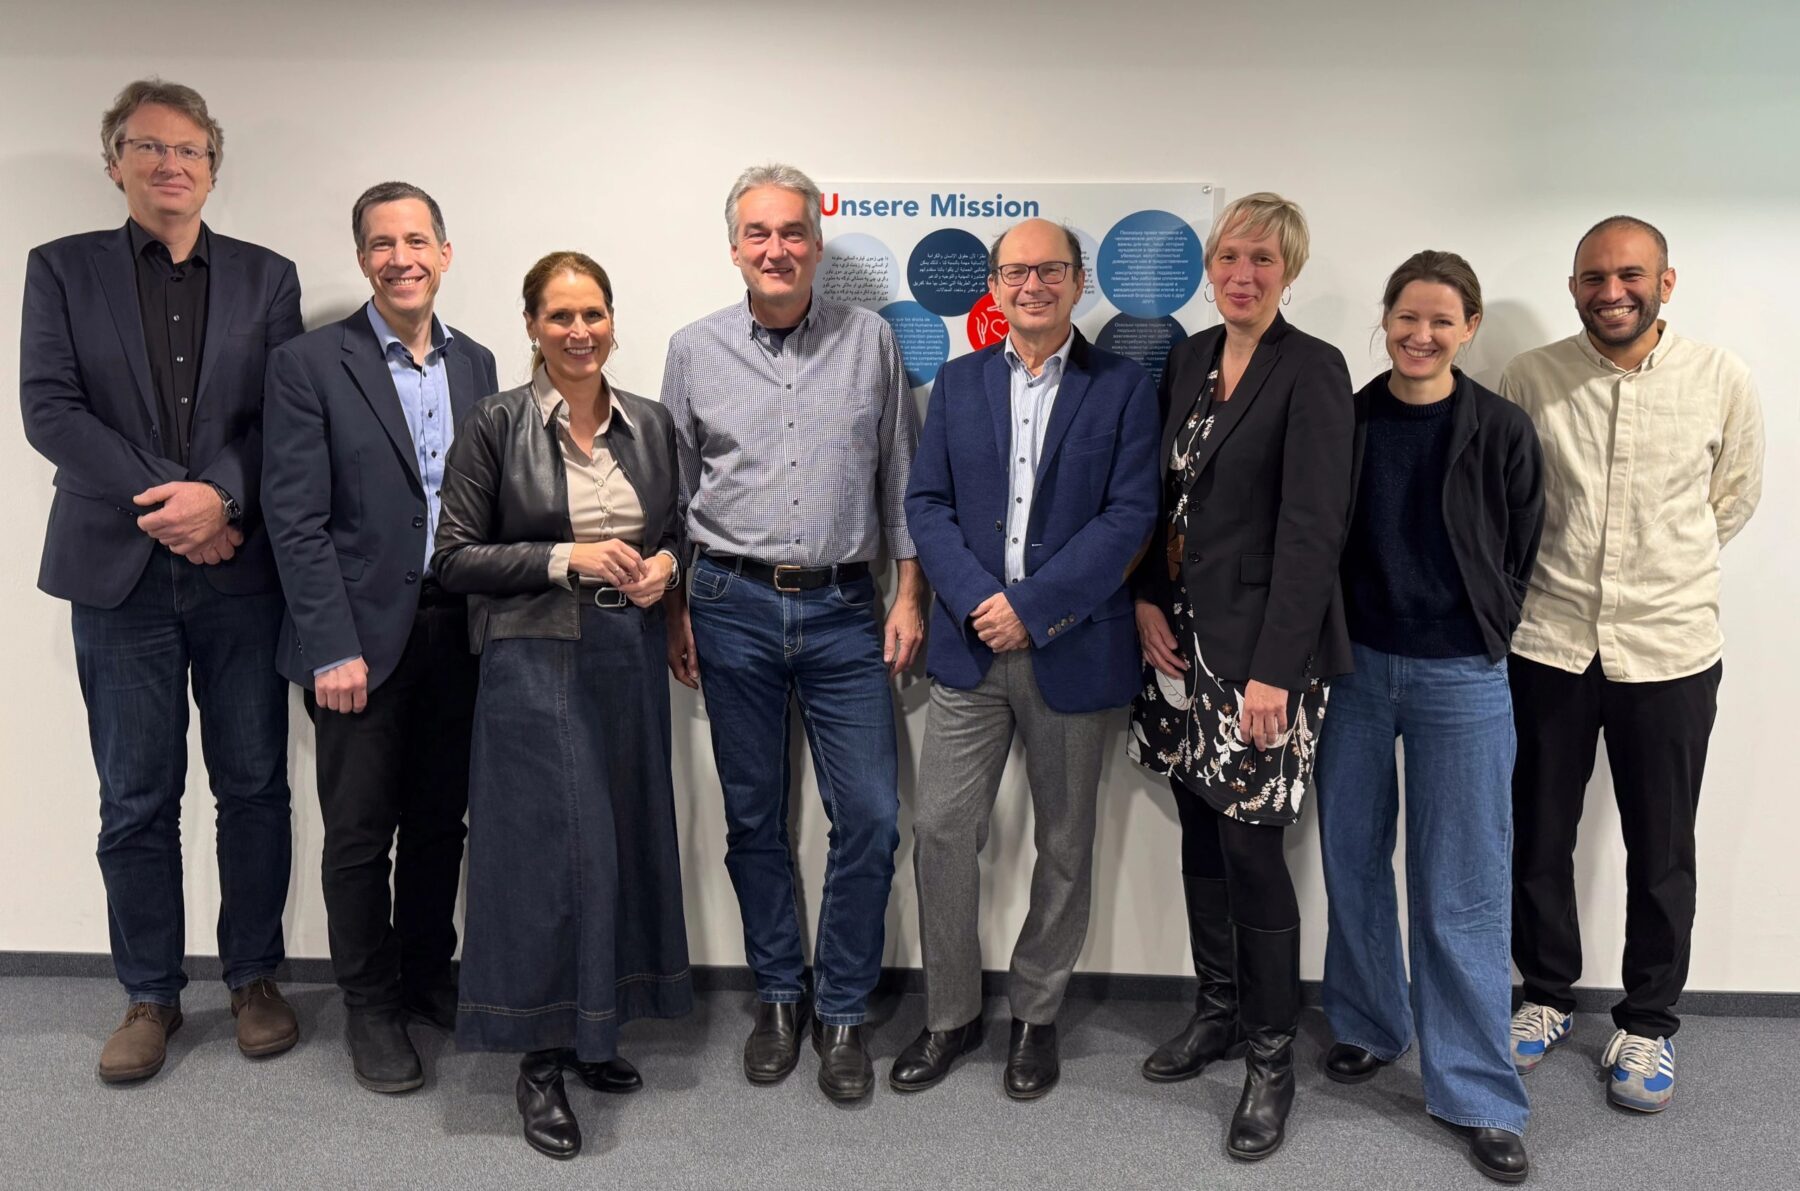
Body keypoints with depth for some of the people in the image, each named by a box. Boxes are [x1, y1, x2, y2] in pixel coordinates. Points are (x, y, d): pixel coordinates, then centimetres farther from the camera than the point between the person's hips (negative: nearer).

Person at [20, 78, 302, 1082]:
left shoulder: (267, 277, 9)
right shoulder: (63, 269, 9)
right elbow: (50, 407, -2)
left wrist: (223, 498, -15)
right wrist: (164, 502, -13)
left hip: (240, 572, 0)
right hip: (121, 572, 0)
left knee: (254, 787, 7)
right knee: (137, 802, 7)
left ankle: (254, 978, 23)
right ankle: (151, 995, 21)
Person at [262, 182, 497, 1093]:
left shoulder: (475, 363, 9)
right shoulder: (310, 365, -5)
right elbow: (296, 519, -10)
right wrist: (334, 648, -14)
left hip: (458, 630, 4)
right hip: (363, 633, -4)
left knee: (440, 821, 15)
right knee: (360, 833, 8)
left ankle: (428, 975, 34)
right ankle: (370, 1005, 25)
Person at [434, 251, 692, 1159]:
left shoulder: (650, 423, 7)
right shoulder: (496, 426, -5)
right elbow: (456, 557, -6)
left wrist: (664, 565, -6)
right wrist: (567, 558, -17)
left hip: (630, 656, 5)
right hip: (536, 659, -5)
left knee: (625, 839, 10)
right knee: (549, 846, -4)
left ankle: (594, 1031, 29)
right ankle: (539, 1058, 14)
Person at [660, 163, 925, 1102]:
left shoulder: (870, 340, 4)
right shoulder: (694, 350, 5)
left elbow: (900, 477, 7)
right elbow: (673, 490, 9)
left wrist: (909, 595, 2)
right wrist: (674, 610, 6)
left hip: (844, 611, 0)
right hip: (734, 609, 1)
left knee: (869, 820, -1)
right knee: (753, 817, 10)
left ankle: (842, 1010, 19)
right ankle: (777, 997, 29)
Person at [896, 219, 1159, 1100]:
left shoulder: (1124, 388, 0)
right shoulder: (958, 382, 9)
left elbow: (1130, 516, -9)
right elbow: (926, 503, 2)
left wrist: (1031, 605, -17)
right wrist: (979, 601, -14)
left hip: (1073, 651, -2)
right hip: (970, 646, 2)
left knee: (1064, 845, 10)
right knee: (941, 830, 3)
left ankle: (1035, 1015, 30)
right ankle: (951, 1015, 22)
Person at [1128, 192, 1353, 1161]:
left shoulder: (1313, 372, -9)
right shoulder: (1189, 358, 11)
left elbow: (1311, 530, -15)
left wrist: (1273, 672, -20)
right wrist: (1147, 600, 1)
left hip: (1260, 642, -6)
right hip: (1181, 635, 6)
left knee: (1249, 846, -2)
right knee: (1200, 834, 14)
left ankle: (1271, 1057, 16)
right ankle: (1218, 1009, 33)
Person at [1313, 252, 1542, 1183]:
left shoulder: (1501, 431, -4)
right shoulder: (1345, 421, 1)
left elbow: (1518, 560, 2)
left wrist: (1479, 641, 3)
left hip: (1460, 678, -2)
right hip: (1354, 667, 2)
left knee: (1461, 887, 3)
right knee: (1352, 858, 12)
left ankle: (1476, 1091, 16)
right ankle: (1368, 1026, 33)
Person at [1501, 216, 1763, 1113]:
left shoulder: (1723, 381, -4)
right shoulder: (1529, 379, -4)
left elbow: (1735, 498, 11)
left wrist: (1664, 571, 12)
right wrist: (1561, 572, 10)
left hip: (1669, 652, 0)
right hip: (1545, 645, 1)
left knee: (1660, 855, 11)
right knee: (1537, 839, 12)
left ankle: (1648, 1024, 30)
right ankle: (1546, 997, 34)